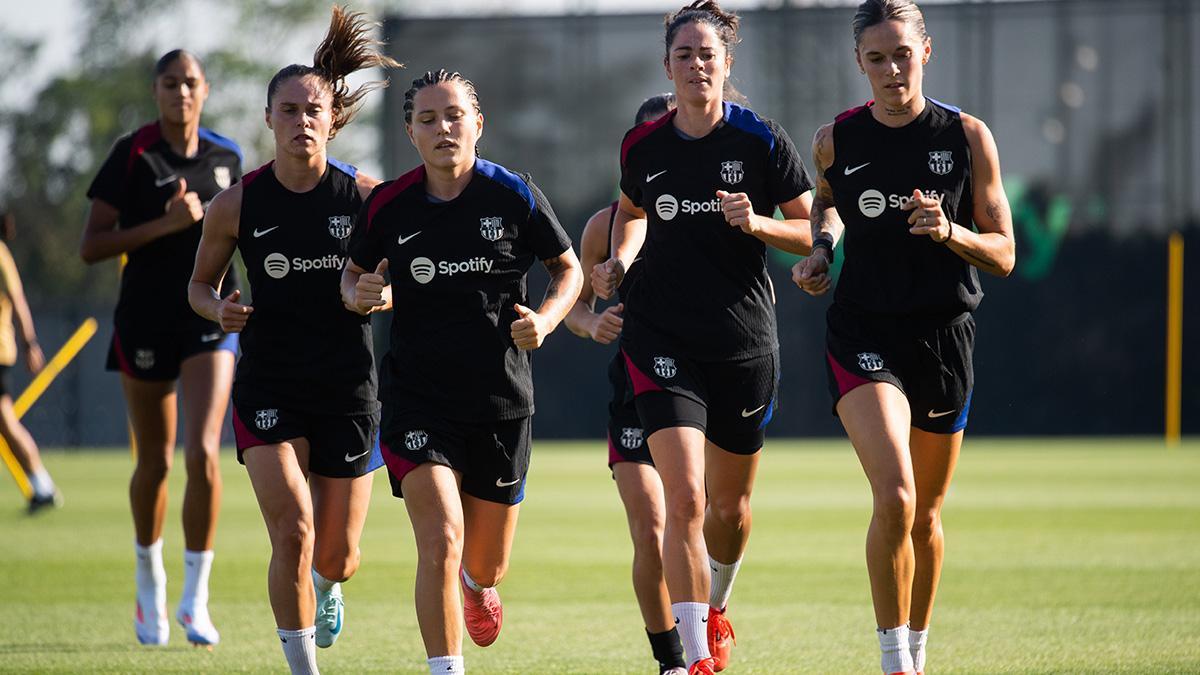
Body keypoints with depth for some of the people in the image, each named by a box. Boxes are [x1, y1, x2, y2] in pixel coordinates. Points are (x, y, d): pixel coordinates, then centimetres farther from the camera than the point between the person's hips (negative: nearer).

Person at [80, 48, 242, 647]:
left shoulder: (226, 157, 6)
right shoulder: (132, 155, -6)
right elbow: (90, 247, -10)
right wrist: (165, 224, -19)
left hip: (210, 317, 1)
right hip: (146, 319, -1)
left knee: (203, 453, -15)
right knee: (155, 462, 8)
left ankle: (195, 598, -7)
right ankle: (150, 581, 34)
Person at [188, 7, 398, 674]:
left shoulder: (365, 195, -5)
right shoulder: (237, 204, -4)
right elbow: (200, 282, 10)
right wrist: (219, 308, -12)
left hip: (348, 387, 1)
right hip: (268, 386, -1)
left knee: (337, 557, 6)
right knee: (293, 533, -17)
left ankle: (326, 585, 45)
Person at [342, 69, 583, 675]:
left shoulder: (514, 194, -4)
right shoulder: (387, 206, -3)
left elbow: (568, 268, 8)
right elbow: (354, 271, 13)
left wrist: (546, 318, -11)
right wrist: (358, 296, -10)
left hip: (502, 400, 1)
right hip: (417, 400, -1)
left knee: (486, 565, 13)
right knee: (440, 543, -20)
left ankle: (478, 584, 51)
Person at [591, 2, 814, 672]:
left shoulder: (762, 139, -7)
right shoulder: (642, 145, 0)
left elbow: (816, 230, -3)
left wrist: (757, 223, -21)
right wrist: (619, 261, 3)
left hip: (745, 343, 0)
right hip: (663, 340, 0)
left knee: (730, 507, 14)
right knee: (685, 497, -14)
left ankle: (716, 609, 44)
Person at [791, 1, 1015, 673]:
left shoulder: (968, 136, -3)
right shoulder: (836, 140, -1)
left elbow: (1003, 254, -1)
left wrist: (948, 232, -19)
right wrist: (820, 247, 4)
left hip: (944, 337, 1)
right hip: (863, 334, -1)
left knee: (926, 515, 13)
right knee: (895, 498, -21)